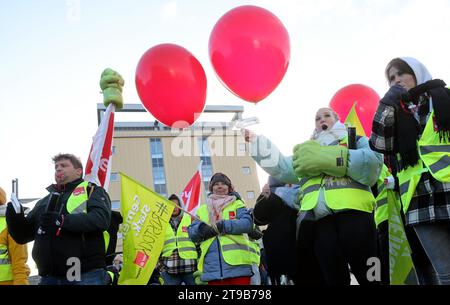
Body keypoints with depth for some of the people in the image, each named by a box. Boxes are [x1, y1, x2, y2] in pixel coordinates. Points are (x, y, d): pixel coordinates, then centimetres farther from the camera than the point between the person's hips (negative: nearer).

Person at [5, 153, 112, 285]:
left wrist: (63, 221, -23)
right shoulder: (45, 201, 22)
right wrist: (15, 219, 0)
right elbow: (23, 236, 21)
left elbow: (101, 219, -13)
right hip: (50, 277, 5)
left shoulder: (92, 191, 6)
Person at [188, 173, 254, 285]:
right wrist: (201, 229, -11)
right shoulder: (202, 209, 20)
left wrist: (221, 226, -14)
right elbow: (192, 233, 12)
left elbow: (247, 223, -5)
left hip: (237, 264, -2)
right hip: (213, 267, 3)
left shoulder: (237, 204, 12)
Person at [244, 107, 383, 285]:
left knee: (368, 276, -5)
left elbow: (371, 163, -1)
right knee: (334, 279, 1)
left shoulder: (356, 140, 20)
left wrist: (331, 158, -8)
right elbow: (280, 167, 17)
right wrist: (255, 141, 14)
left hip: (353, 212, -3)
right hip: (319, 219, 3)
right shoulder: (307, 151, 32)